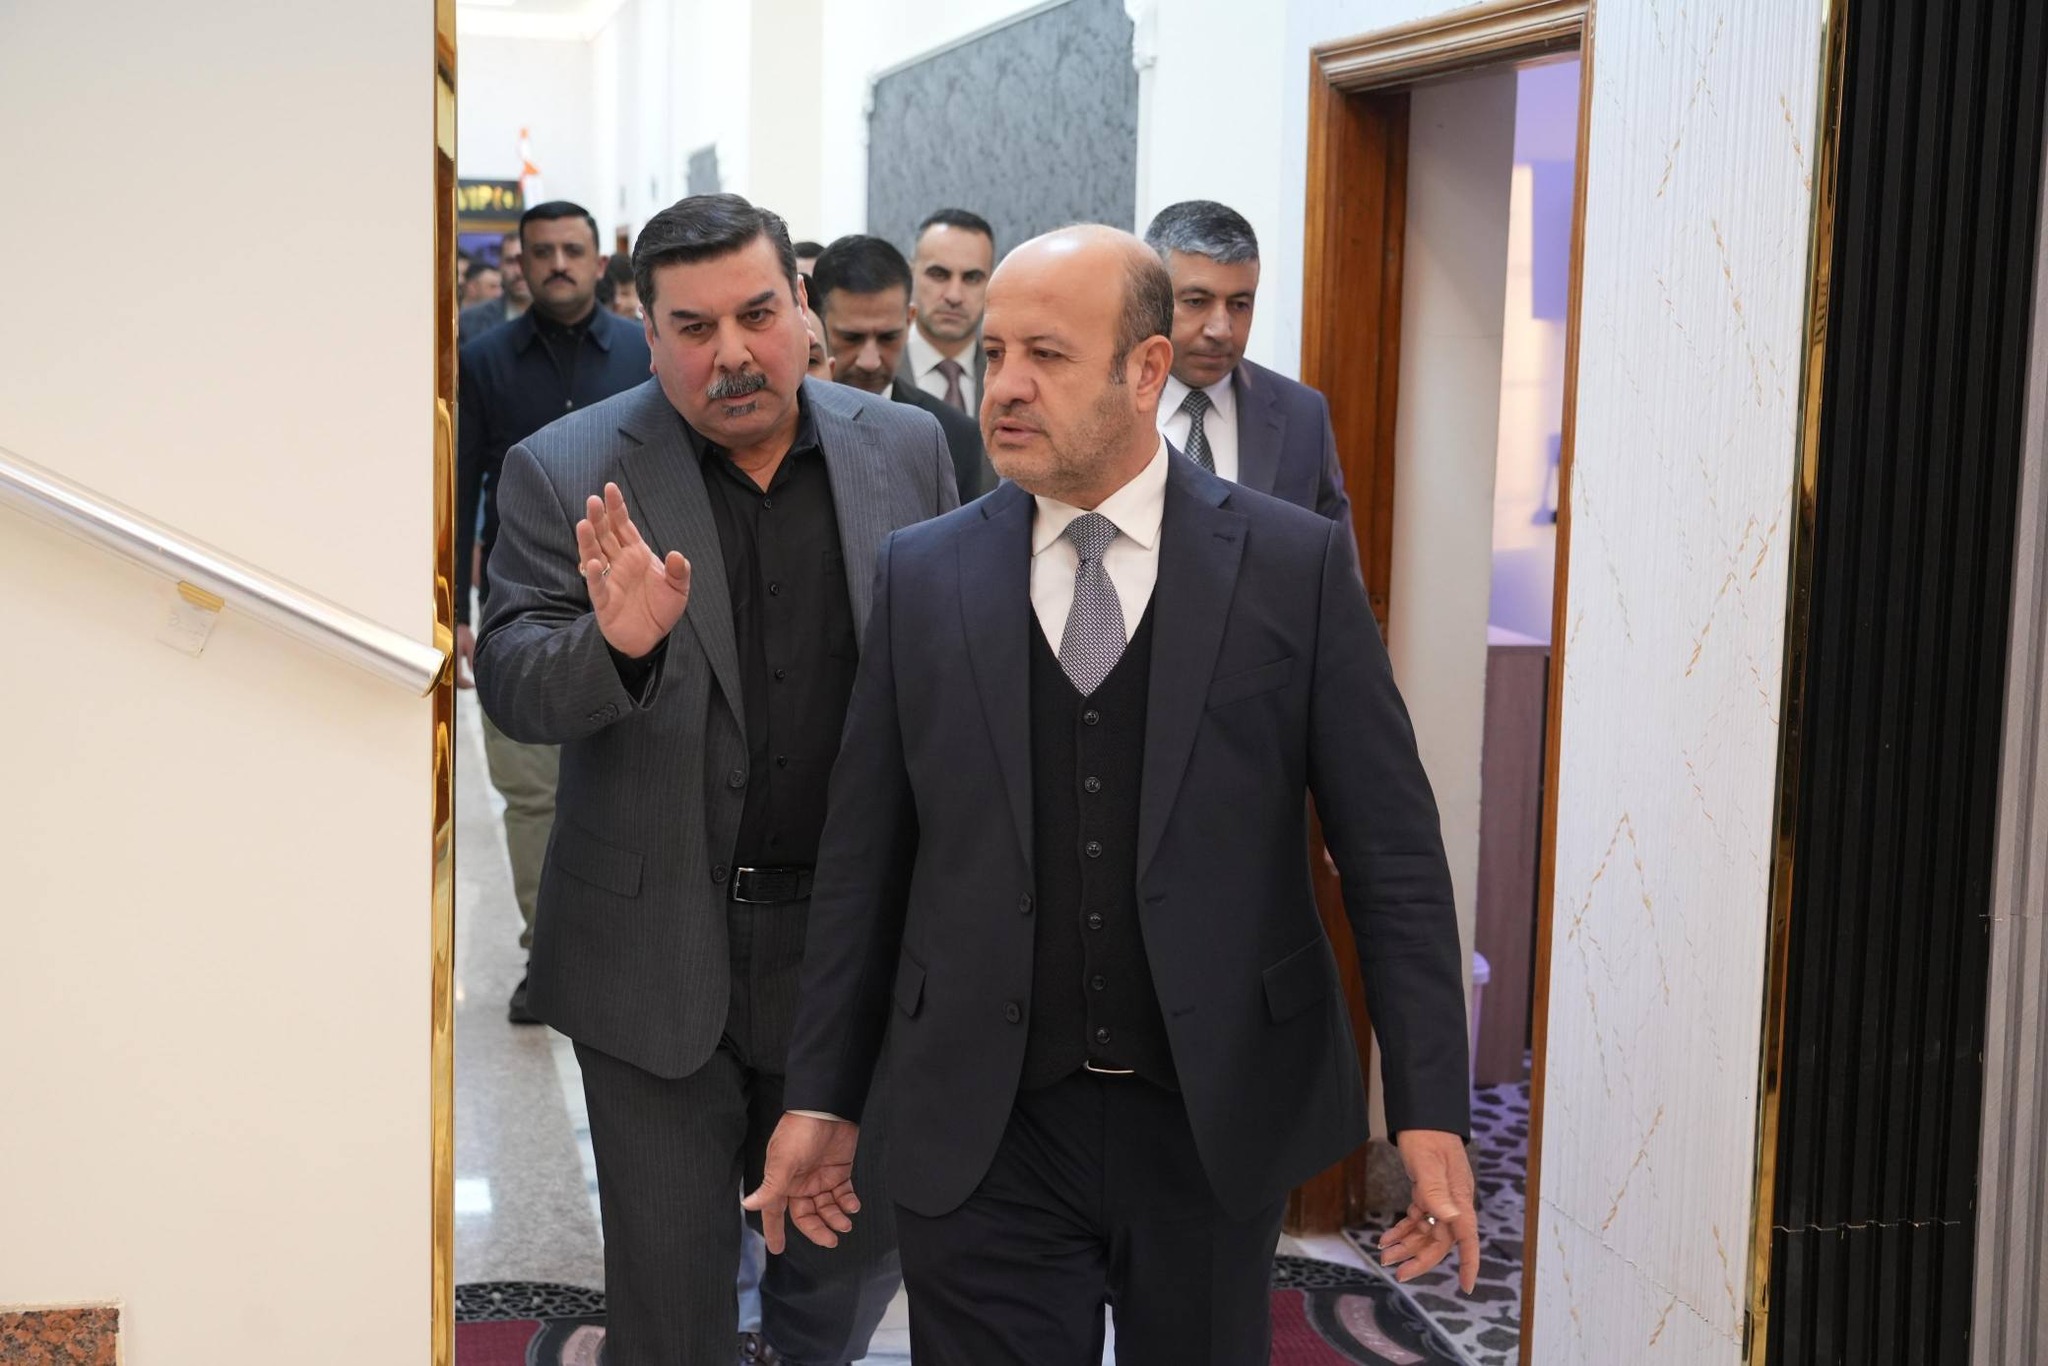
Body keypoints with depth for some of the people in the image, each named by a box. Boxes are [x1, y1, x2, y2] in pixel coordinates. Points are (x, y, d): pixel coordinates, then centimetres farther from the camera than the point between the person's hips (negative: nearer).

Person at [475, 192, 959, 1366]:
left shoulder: (908, 451, 0)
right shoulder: (567, 475, -7)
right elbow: (513, 687, -12)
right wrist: (615, 645, -34)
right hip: (657, 955, -2)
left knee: (861, 1243, 19)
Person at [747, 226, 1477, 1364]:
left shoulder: (1297, 564, -4)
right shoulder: (922, 576, 1)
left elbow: (1393, 852, -4)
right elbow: (864, 860, 5)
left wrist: (1431, 1110, -8)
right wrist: (821, 1097, 7)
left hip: (1219, 1126, 0)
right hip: (981, 1133, 1)